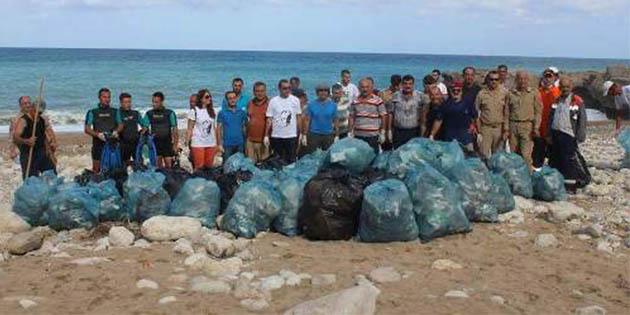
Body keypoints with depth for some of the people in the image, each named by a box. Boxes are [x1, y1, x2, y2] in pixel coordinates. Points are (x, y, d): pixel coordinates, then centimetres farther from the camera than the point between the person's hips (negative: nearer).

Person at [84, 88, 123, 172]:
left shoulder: (115, 112, 13)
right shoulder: (92, 112, 6)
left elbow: (120, 125, 6)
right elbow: (86, 129, -1)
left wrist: (116, 131, -17)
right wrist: (98, 134, -19)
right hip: (98, 145, -1)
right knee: (96, 170, -2)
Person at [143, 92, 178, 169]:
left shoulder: (170, 113, -1)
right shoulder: (149, 114, 7)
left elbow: (175, 130, -2)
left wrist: (176, 145, -7)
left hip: (167, 142, -3)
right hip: (155, 143, 3)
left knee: (168, 165, -6)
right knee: (157, 165, 3)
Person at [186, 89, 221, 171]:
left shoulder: (212, 111, 11)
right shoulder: (194, 111, -2)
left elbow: (215, 128, 12)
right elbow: (190, 129, -2)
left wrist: (219, 144, 9)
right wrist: (187, 142, -10)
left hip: (211, 144, 4)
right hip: (198, 144, -4)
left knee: (209, 167, 5)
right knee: (199, 167, -8)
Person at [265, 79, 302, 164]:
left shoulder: (295, 100, 1)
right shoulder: (273, 101, -1)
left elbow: (299, 117, 5)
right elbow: (269, 119, 0)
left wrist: (300, 134, 2)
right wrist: (266, 135, -4)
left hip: (292, 136, 0)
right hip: (276, 137, 0)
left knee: (291, 161, 4)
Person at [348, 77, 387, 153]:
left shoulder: (378, 100, -2)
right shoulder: (355, 101, 8)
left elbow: (383, 117, -1)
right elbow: (352, 117, 13)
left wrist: (382, 133, -5)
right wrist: (350, 132, 8)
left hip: (373, 136, -3)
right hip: (358, 135, 3)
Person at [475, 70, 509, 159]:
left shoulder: (504, 93, 1)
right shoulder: (481, 93, 0)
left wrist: (506, 129, 0)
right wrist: (477, 128, 2)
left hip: (499, 128, 1)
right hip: (486, 128, -1)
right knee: (484, 154, -4)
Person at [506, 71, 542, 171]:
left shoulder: (534, 93, 7)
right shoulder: (511, 94, 11)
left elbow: (538, 111, 4)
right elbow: (507, 112, 12)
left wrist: (536, 128, -5)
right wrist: (506, 128, 4)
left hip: (527, 126, -2)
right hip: (513, 126, 3)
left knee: (526, 154, -11)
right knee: (514, 154, 4)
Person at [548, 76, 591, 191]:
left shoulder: (577, 101, -3)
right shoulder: (557, 101, 14)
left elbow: (582, 120, -6)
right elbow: (551, 118, 18)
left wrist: (580, 136, -10)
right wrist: (549, 134, 13)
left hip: (568, 135, -6)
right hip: (556, 134, 6)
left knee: (570, 160, -8)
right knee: (556, 159, 12)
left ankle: (571, 185, -4)